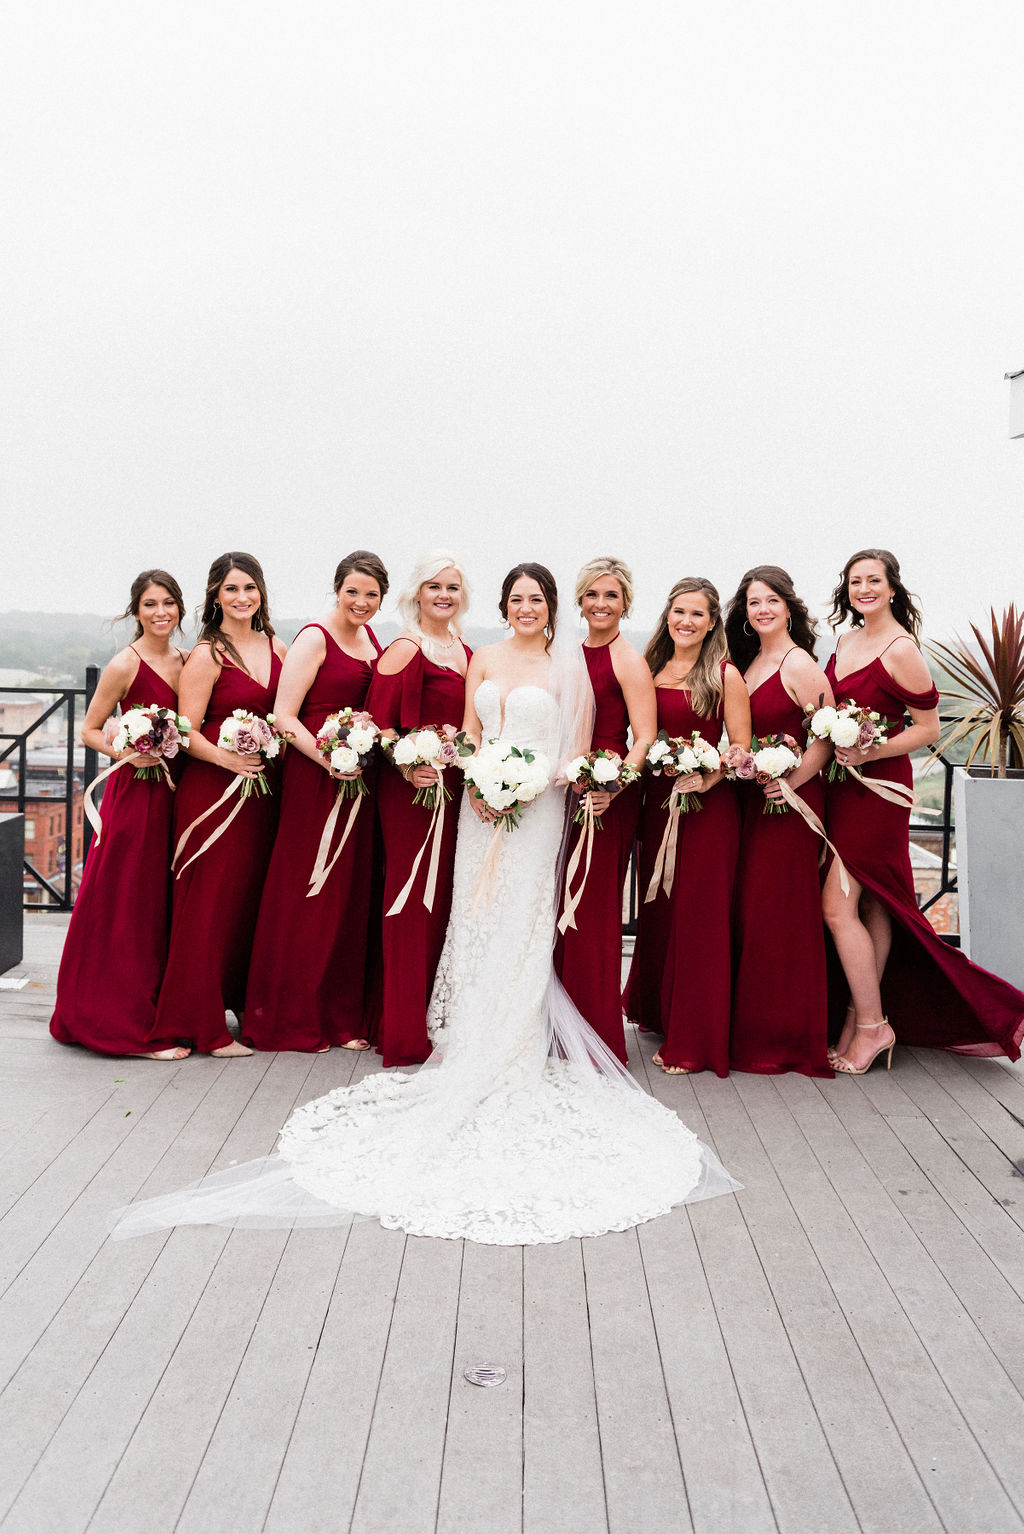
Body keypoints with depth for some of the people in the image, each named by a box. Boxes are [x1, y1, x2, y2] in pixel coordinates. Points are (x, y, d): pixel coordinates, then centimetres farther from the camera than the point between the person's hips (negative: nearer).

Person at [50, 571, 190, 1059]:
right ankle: (130, 1026, 6)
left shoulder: (184, 661, 10)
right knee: (129, 909, -1)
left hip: (173, 792, 7)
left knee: (162, 905, 13)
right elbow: (90, 729, -5)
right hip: (135, 794, -7)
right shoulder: (125, 665, -9)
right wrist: (126, 753, -21)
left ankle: (163, 1012, 24)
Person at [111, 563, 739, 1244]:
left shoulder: (568, 665, 0)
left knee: (518, 932, -5)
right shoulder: (484, 658, 11)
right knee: (477, 926, 3)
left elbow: (578, 747, -2)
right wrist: (478, 788, -6)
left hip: (538, 809, -3)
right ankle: (475, 1053, 12)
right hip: (485, 803, 4)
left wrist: (527, 785, -14)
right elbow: (469, 734, 11)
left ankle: (514, 1056, 4)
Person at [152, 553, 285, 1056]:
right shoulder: (207, 656, -6)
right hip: (213, 789, -6)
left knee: (255, 898, 11)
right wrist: (225, 757, -25)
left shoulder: (276, 649, 12)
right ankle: (204, 1025, 6)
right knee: (211, 903, -3)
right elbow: (187, 732, -10)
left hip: (263, 788, 6)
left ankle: (248, 1005, 25)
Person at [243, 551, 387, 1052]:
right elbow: (283, 715, -13)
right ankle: (295, 1021, 11)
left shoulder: (370, 637, 14)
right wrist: (328, 758, -24)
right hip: (315, 777, -7)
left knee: (352, 894, 10)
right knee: (309, 896, -2)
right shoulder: (314, 639, -8)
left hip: (361, 779, 7)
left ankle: (342, 1016, 20)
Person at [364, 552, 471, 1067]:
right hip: (411, 789, -7)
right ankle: (405, 1036, 5)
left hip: (454, 788, 7)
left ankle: (434, 1015, 23)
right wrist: (408, 766, -24)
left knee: (444, 899, 11)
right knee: (413, 901, -4)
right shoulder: (405, 650, -7)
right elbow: (378, 720, -13)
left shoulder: (465, 652, 15)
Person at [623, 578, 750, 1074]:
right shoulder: (651, 670, 10)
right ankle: (656, 1010, 35)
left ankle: (693, 1042, 7)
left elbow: (741, 749, -7)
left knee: (698, 917, -2)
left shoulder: (725, 675, -5)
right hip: (657, 801, 5)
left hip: (708, 806, -5)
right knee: (656, 912, 14)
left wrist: (705, 780, -22)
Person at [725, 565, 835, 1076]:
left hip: (790, 802, -8)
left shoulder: (799, 664, -10)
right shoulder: (748, 664, 14)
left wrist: (793, 779, -20)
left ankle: (785, 1038, 10)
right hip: (751, 799, 8)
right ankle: (750, 1028, 19)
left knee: (778, 912, -2)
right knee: (748, 910, 9)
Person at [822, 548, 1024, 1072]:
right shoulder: (848, 639, 11)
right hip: (843, 782, 8)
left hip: (876, 787, -8)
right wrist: (836, 747, 6)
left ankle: (871, 1025, 4)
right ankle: (865, 1015, 16)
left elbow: (929, 728, -11)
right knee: (872, 906, 11)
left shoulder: (901, 650, -13)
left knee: (838, 907, -8)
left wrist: (870, 752, -20)